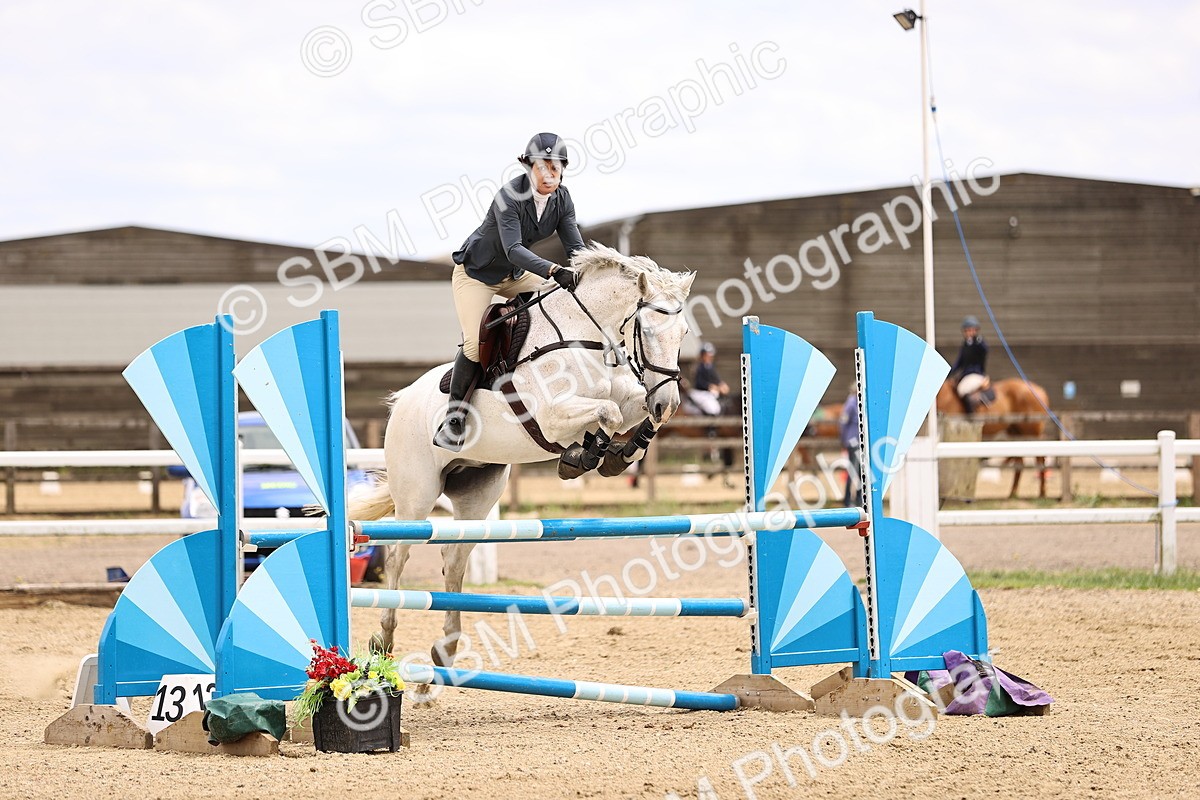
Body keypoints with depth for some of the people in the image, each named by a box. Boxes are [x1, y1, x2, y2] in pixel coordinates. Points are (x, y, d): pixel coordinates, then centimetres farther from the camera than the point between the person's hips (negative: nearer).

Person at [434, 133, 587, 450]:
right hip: (476, 272, -6)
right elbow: (513, 248, -41)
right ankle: (452, 421, -9)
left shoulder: (561, 199, -12)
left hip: (515, 274, 7)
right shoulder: (510, 196, -30)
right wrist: (554, 271, -54)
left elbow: (575, 246, -13)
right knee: (476, 342, -20)